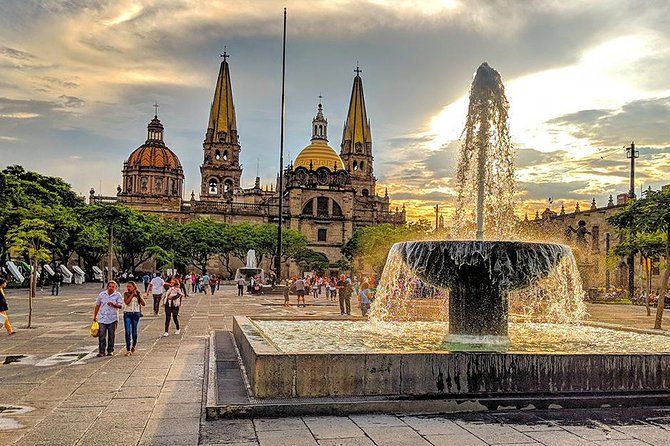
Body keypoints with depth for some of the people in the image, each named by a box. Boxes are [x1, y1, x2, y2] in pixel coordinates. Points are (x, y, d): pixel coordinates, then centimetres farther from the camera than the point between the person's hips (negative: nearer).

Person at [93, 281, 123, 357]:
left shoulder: (117, 295, 1)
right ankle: (101, 351, 1)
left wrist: (113, 304, -24)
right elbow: (97, 306, 13)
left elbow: (120, 305, -5)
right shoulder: (102, 294, 7)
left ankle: (110, 351, 17)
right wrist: (94, 316, 12)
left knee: (111, 336, 6)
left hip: (113, 319, -1)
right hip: (102, 318, 1)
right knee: (101, 336, -4)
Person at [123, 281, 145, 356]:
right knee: (128, 332, -8)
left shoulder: (137, 294, 4)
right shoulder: (126, 294, 3)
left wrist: (138, 295, -12)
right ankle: (128, 350, -6)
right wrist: (132, 294, -13)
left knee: (134, 331, 7)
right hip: (127, 314, -1)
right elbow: (126, 302, -16)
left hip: (136, 314, 1)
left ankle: (134, 345, 33)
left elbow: (144, 304, -6)